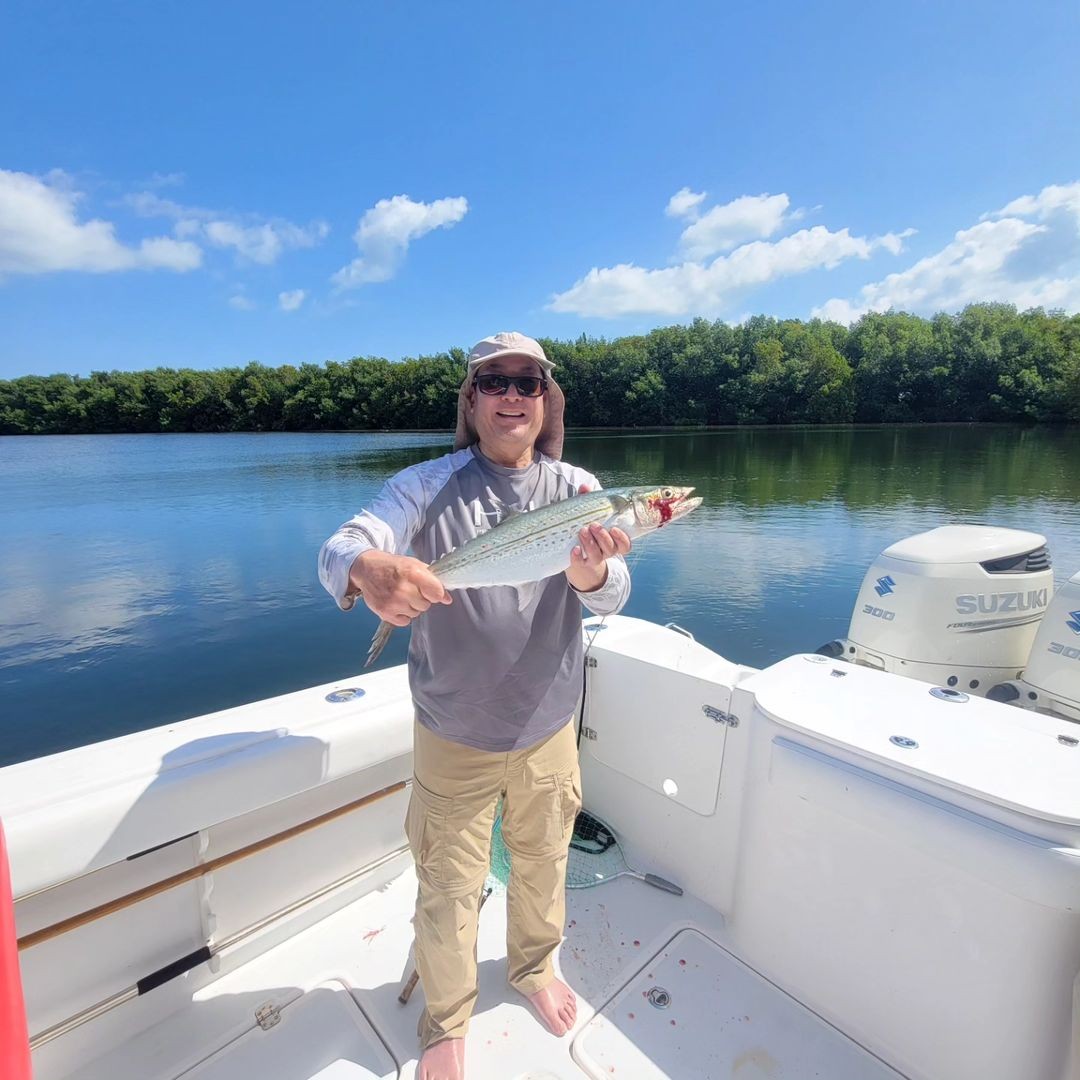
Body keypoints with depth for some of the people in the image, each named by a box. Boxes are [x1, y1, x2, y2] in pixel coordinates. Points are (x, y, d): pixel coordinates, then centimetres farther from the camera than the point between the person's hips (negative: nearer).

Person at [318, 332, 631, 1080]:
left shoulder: (578, 489, -6)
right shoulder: (427, 486, -12)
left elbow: (613, 598, -15)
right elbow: (340, 548, -24)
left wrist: (590, 575, -39)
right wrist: (366, 568, -49)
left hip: (550, 728, 3)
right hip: (454, 737, -2)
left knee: (543, 863, 24)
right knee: (449, 888, 17)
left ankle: (535, 967, 56)